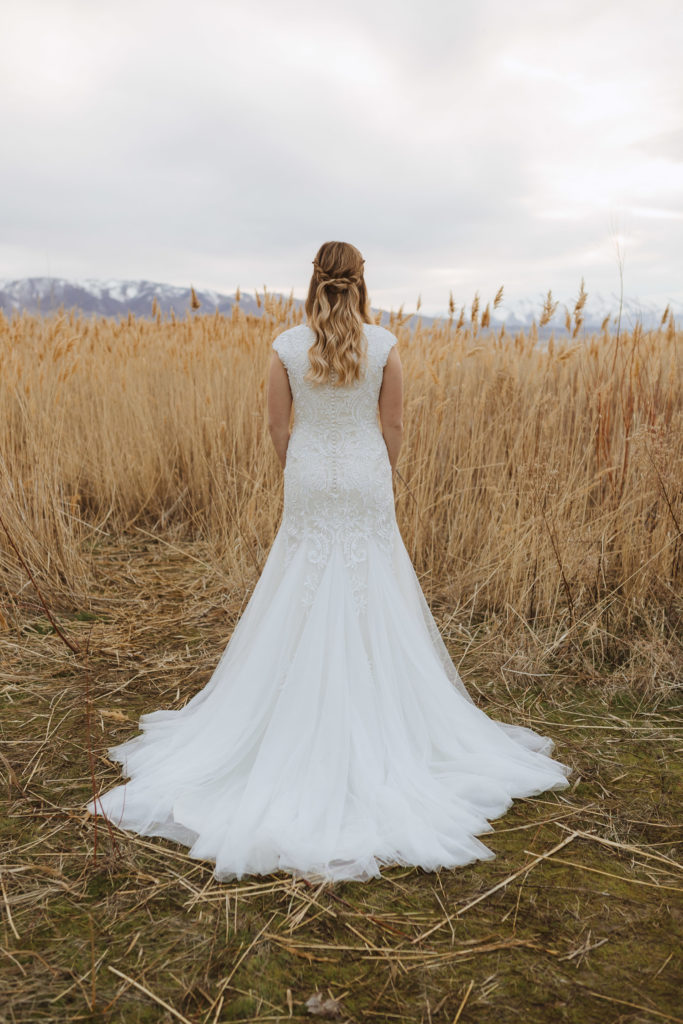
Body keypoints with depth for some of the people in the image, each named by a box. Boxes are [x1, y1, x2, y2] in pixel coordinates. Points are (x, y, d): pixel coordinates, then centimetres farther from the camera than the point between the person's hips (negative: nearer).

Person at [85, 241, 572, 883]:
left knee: (302, 605, 11)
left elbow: (278, 427, 1)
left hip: (309, 481, 1)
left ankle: (305, 716, 20)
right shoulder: (385, 345, -6)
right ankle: (376, 718, 20)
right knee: (375, 605, 10)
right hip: (368, 482, 0)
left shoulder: (287, 346, -5)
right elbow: (392, 428, -2)